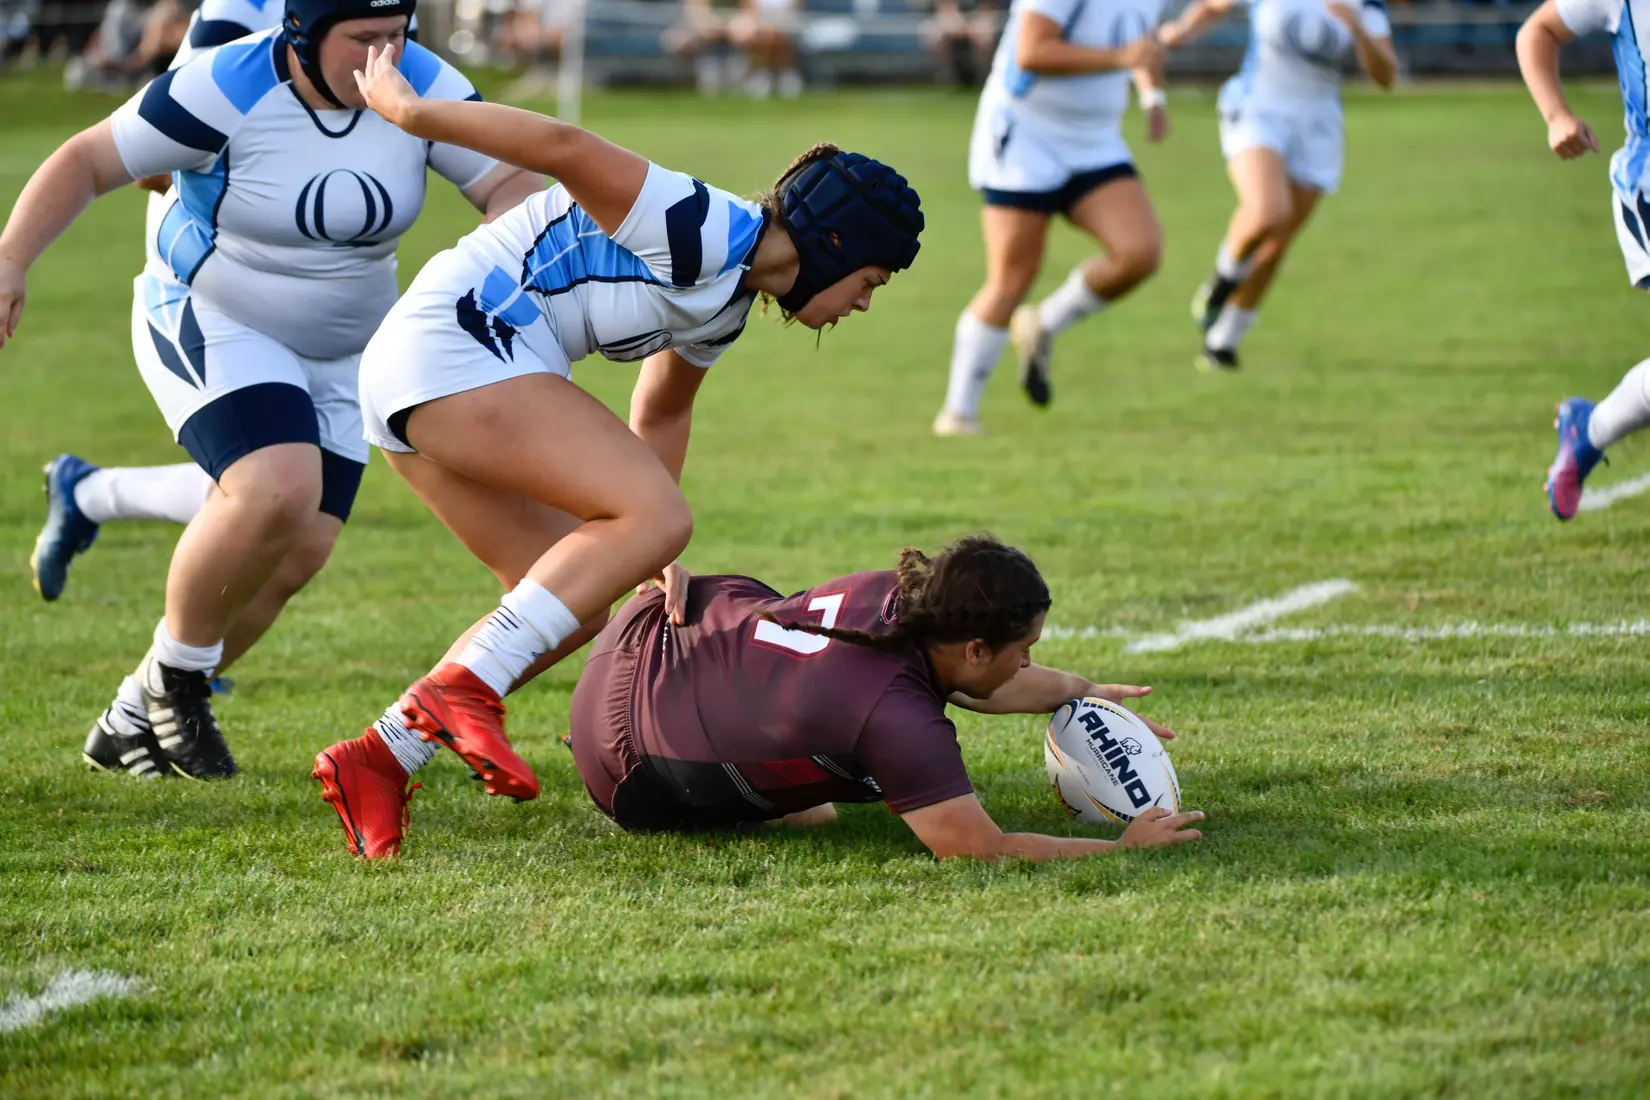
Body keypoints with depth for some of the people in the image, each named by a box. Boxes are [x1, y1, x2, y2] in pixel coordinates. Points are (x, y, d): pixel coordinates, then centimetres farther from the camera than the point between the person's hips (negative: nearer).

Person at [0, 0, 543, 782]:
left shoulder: (420, 87, -12)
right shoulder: (228, 91, -23)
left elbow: (510, 186, -12)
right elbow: (86, 162, -16)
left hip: (336, 357, 6)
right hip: (213, 329, -6)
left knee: (296, 556, -1)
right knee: (278, 492, -29)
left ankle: (132, 725, 18)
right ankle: (174, 677, -4)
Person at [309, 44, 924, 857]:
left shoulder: (725, 305, 17)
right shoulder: (702, 232, -15)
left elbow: (663, 410, 30)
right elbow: (566, 150, -22)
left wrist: (648, 561, 27)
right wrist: (407, 112, -18)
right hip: (457, 341, -10)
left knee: (580, 602, 8)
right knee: (658, 517, -19)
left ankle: (378, 759, 6)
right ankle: (461, 690, -25)